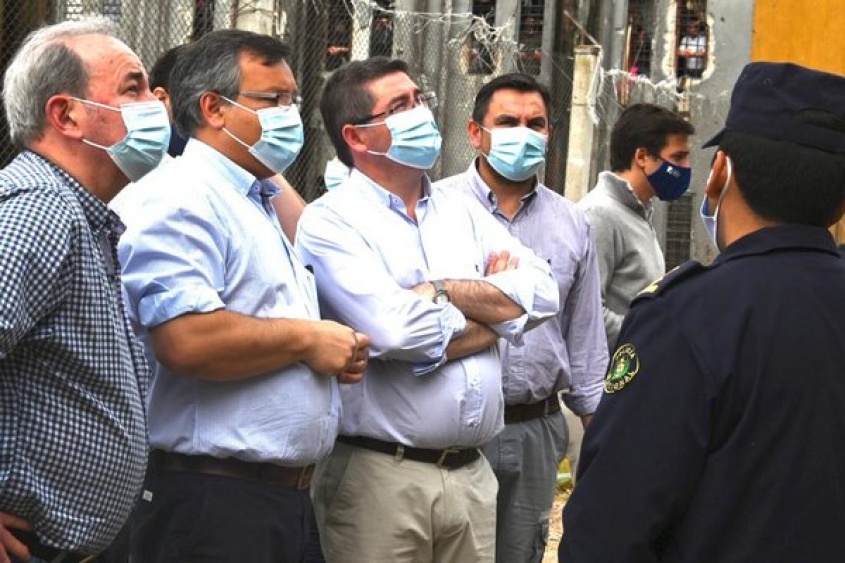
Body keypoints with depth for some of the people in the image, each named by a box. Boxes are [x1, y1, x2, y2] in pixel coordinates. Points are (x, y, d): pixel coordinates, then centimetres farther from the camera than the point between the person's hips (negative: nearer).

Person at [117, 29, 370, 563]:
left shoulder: (262, 205, 20)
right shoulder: (181, 198, -12)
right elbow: (187, 340, -27)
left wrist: (340, 352, 10)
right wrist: (308, 339, -14)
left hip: (288, 494, 10)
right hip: (213, 501, -10)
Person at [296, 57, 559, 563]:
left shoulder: (462, 211, 14)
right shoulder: (330, 221, -5)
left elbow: (544, 293, 1)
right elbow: (395, 331, -20)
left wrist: (441, 292, -10)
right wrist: (495, 309, -4)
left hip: (472, 475, 5)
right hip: (379, 477, -5)